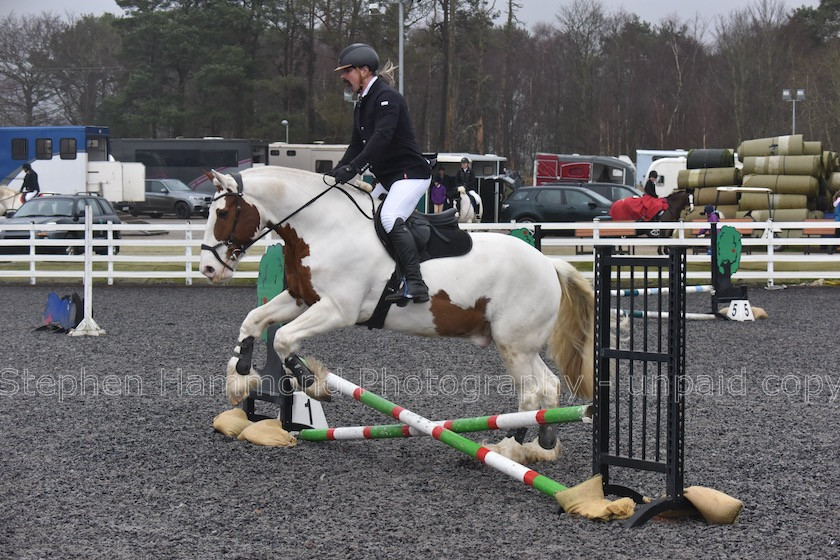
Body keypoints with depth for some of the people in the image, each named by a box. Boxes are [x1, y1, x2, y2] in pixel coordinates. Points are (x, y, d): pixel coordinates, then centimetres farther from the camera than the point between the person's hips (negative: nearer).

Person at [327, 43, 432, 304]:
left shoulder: (387, 97, -14)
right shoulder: (362, 105, 17)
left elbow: (381, 137, -28)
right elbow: (357, 146, 17)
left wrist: (352, 168, -35)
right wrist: (334, 174, 2)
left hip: (410, 173, -11)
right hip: (386, 179, 11)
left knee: (390, 219, -30)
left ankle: (415, 285, -38)